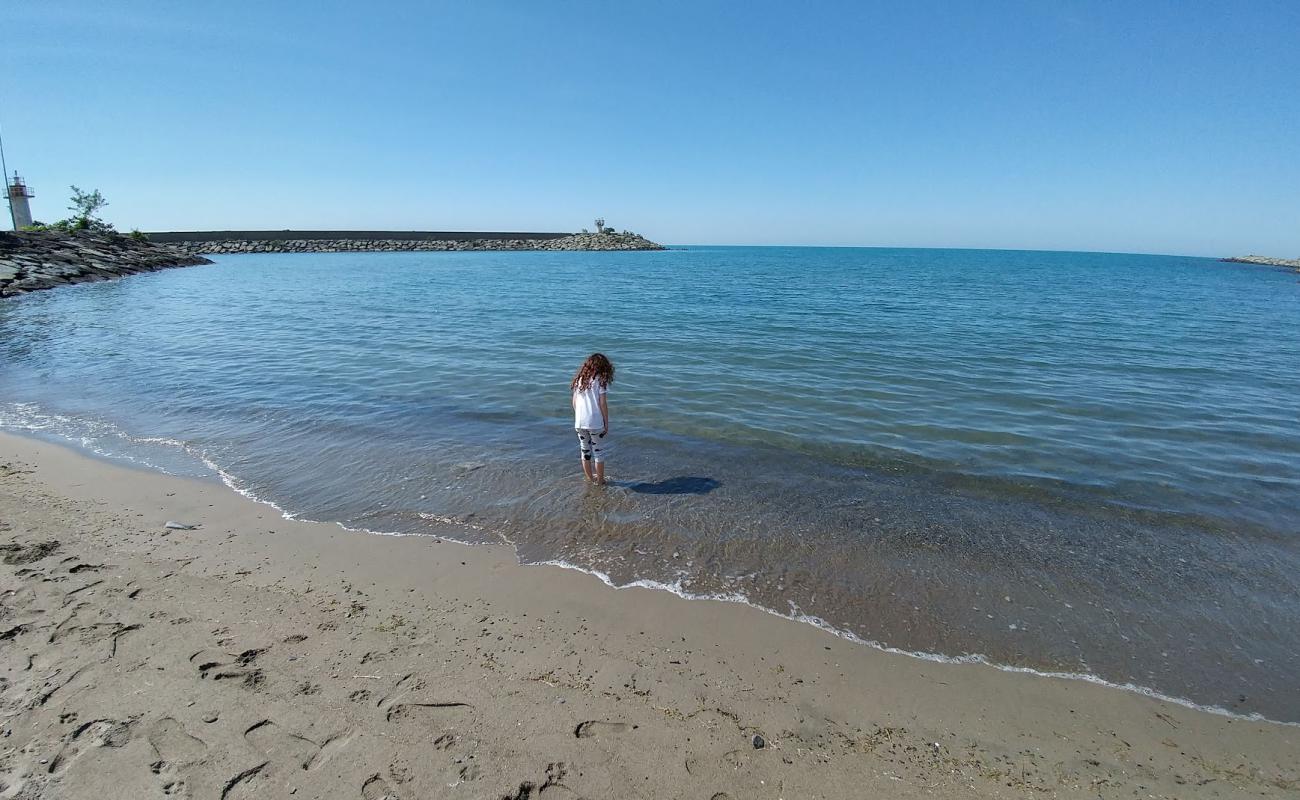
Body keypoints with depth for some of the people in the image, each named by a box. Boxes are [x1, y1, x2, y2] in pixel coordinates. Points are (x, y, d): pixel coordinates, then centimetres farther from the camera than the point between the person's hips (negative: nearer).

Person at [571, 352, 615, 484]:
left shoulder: (579, 379, 7)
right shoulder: (600, 380, -7)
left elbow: (574, 402, 8)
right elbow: (603, 404, -10)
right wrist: (606, 423, -3)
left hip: (579, 422, 5)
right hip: (596, 423, -5)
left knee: (585, 451, 17)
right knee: (598, 452, 9)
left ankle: (590, 478, 28)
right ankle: (600, 480, 17)